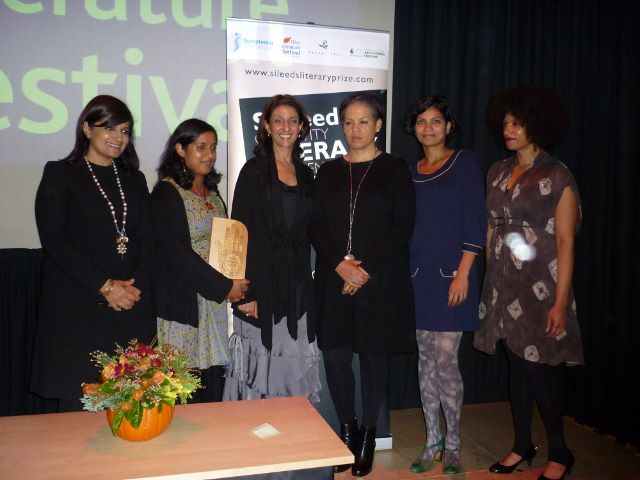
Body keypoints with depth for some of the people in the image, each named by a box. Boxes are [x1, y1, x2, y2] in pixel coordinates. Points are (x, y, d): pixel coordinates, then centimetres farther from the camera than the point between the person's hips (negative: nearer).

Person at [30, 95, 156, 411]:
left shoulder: (134, 180, 16)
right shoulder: (60, 174, 2)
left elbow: (147, 239, 10)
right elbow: (53, 239, -7)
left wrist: (135, 285, -6)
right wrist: (105, 286, -12)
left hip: (132, 308, 4)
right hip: (77, 308, -3)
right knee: (78, 401, 0)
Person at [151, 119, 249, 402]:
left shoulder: (212, 193, 16)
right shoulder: (166, 193, -6)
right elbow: (176, 252, -14)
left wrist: (238, 285, 3)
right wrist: (225, 286, -12)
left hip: (216, 302, 6)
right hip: (183, 304, -6)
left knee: (214, 388, 7)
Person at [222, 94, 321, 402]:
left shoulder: (305, 174, 12)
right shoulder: (254, 170, -5)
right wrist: (244, 292, -15)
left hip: (297, 285, 5)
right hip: (263, 283, -5)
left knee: (294, 363, 11)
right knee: (261, 362, 2)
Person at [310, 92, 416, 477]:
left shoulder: (396, 170, 2)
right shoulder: (329, 171, 11)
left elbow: (402, 227, -4)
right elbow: (318, 226, 5)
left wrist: (366, 269, -12)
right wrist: (340, 264, -11)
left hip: (381, 282, -2)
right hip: (334, 280, 3)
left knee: (373, 356, 7)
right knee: (335, 356, 2)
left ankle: (368, 436, 25)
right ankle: (347, 430, 24)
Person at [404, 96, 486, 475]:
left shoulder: (465, 162, 0)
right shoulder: (410, 171, 12)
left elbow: (476, 223, -6)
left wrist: (463, 274, -13)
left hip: (451, 275, -4)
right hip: (419, 275, 4)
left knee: (446, 361, -4)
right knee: (426, 360, 8)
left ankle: (452, 444, 15)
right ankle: (432, 442, 21)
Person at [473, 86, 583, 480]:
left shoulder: (557, 177, -6)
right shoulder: (497, 173, 9)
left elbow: (565, 242, -10)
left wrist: (560, 302, -14)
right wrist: (490, 279, 9)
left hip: (540, 285, -5)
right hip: (504, 285, 5)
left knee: (541, 369, 0)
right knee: (517, 365, 12)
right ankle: (523, 445, 28)